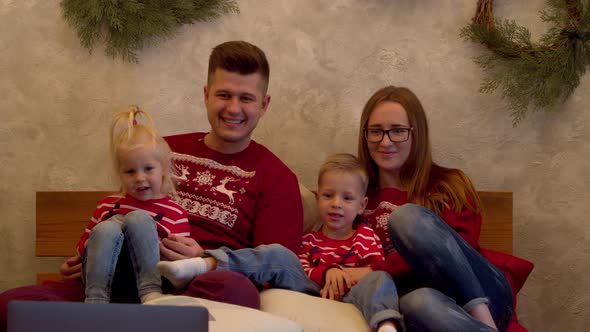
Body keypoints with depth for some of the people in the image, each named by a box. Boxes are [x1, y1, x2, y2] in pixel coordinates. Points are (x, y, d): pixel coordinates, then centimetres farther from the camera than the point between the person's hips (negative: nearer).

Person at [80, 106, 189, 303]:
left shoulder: (176, 213, 12)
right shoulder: (108, 205, 22)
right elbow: (82, 246, 22)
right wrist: (100, 245, -1)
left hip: (148, 276, -2)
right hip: (104, 278, 2)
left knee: (138, 218, -20)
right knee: (106, 228, -24)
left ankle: (151, 293, -36)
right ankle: (95, 300, -37)